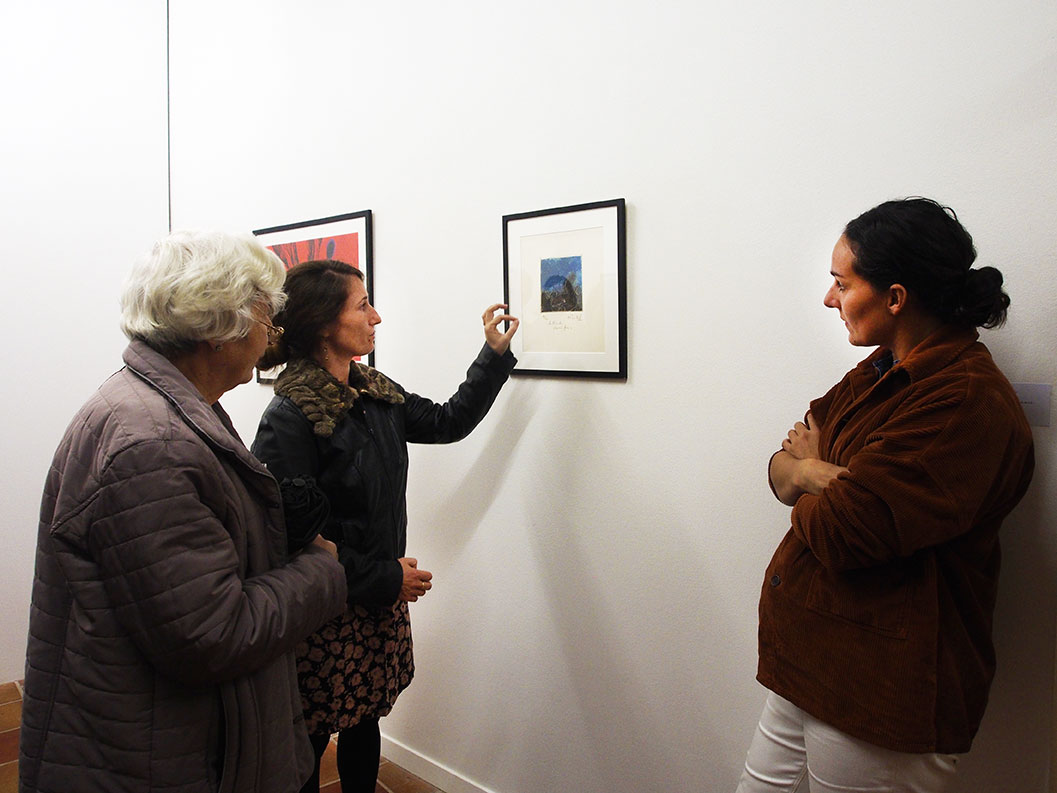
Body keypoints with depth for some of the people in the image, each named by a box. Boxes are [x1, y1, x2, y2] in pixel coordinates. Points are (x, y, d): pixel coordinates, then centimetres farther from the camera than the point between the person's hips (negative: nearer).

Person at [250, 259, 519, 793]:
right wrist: (386, 578, -17)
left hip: (382, 601, 7)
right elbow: (294, 534, -22)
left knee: (365, 725, 21)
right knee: (310, 739, 11)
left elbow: (446, 422, 17)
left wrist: (495, 354, 13)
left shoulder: (375, 393, 4)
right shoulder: (290, 417, -20)